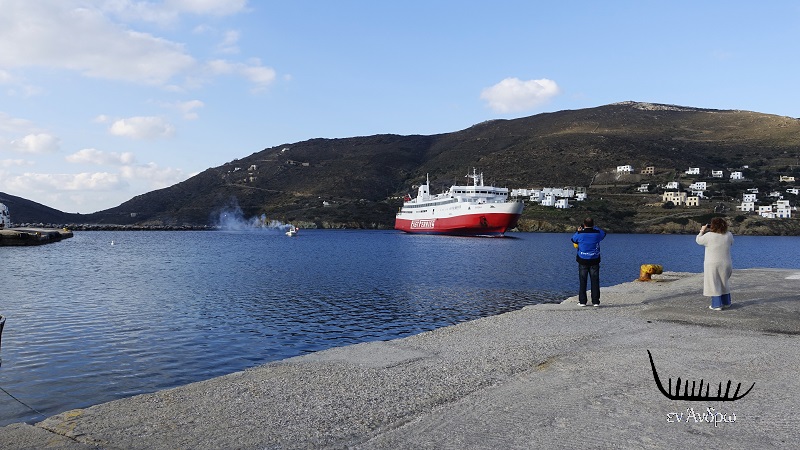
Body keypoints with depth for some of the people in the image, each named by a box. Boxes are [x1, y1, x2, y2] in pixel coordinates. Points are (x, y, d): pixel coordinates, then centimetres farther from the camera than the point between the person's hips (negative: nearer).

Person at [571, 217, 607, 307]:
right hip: (594, 261, 1)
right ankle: (595, 301, 5)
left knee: (582, 281, 5)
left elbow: (573, 239, 12)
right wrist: (595, 227, 28)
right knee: (595, 281, 5)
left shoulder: (580, 234, -8)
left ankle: (582, 301, 5)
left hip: (583, 261, -1)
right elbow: (604, 233, 20)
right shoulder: (597, 233, -4)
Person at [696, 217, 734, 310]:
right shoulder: (728, 235, -3)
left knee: (714, 283, 4)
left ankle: (717, 305, 5)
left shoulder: (709, 236, -16)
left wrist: (702, 231, 14)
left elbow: (698, 240, 0)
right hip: (725, 264, 5)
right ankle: (726, 302, 29)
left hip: (712, 265, -5)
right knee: (724, 282, 20)